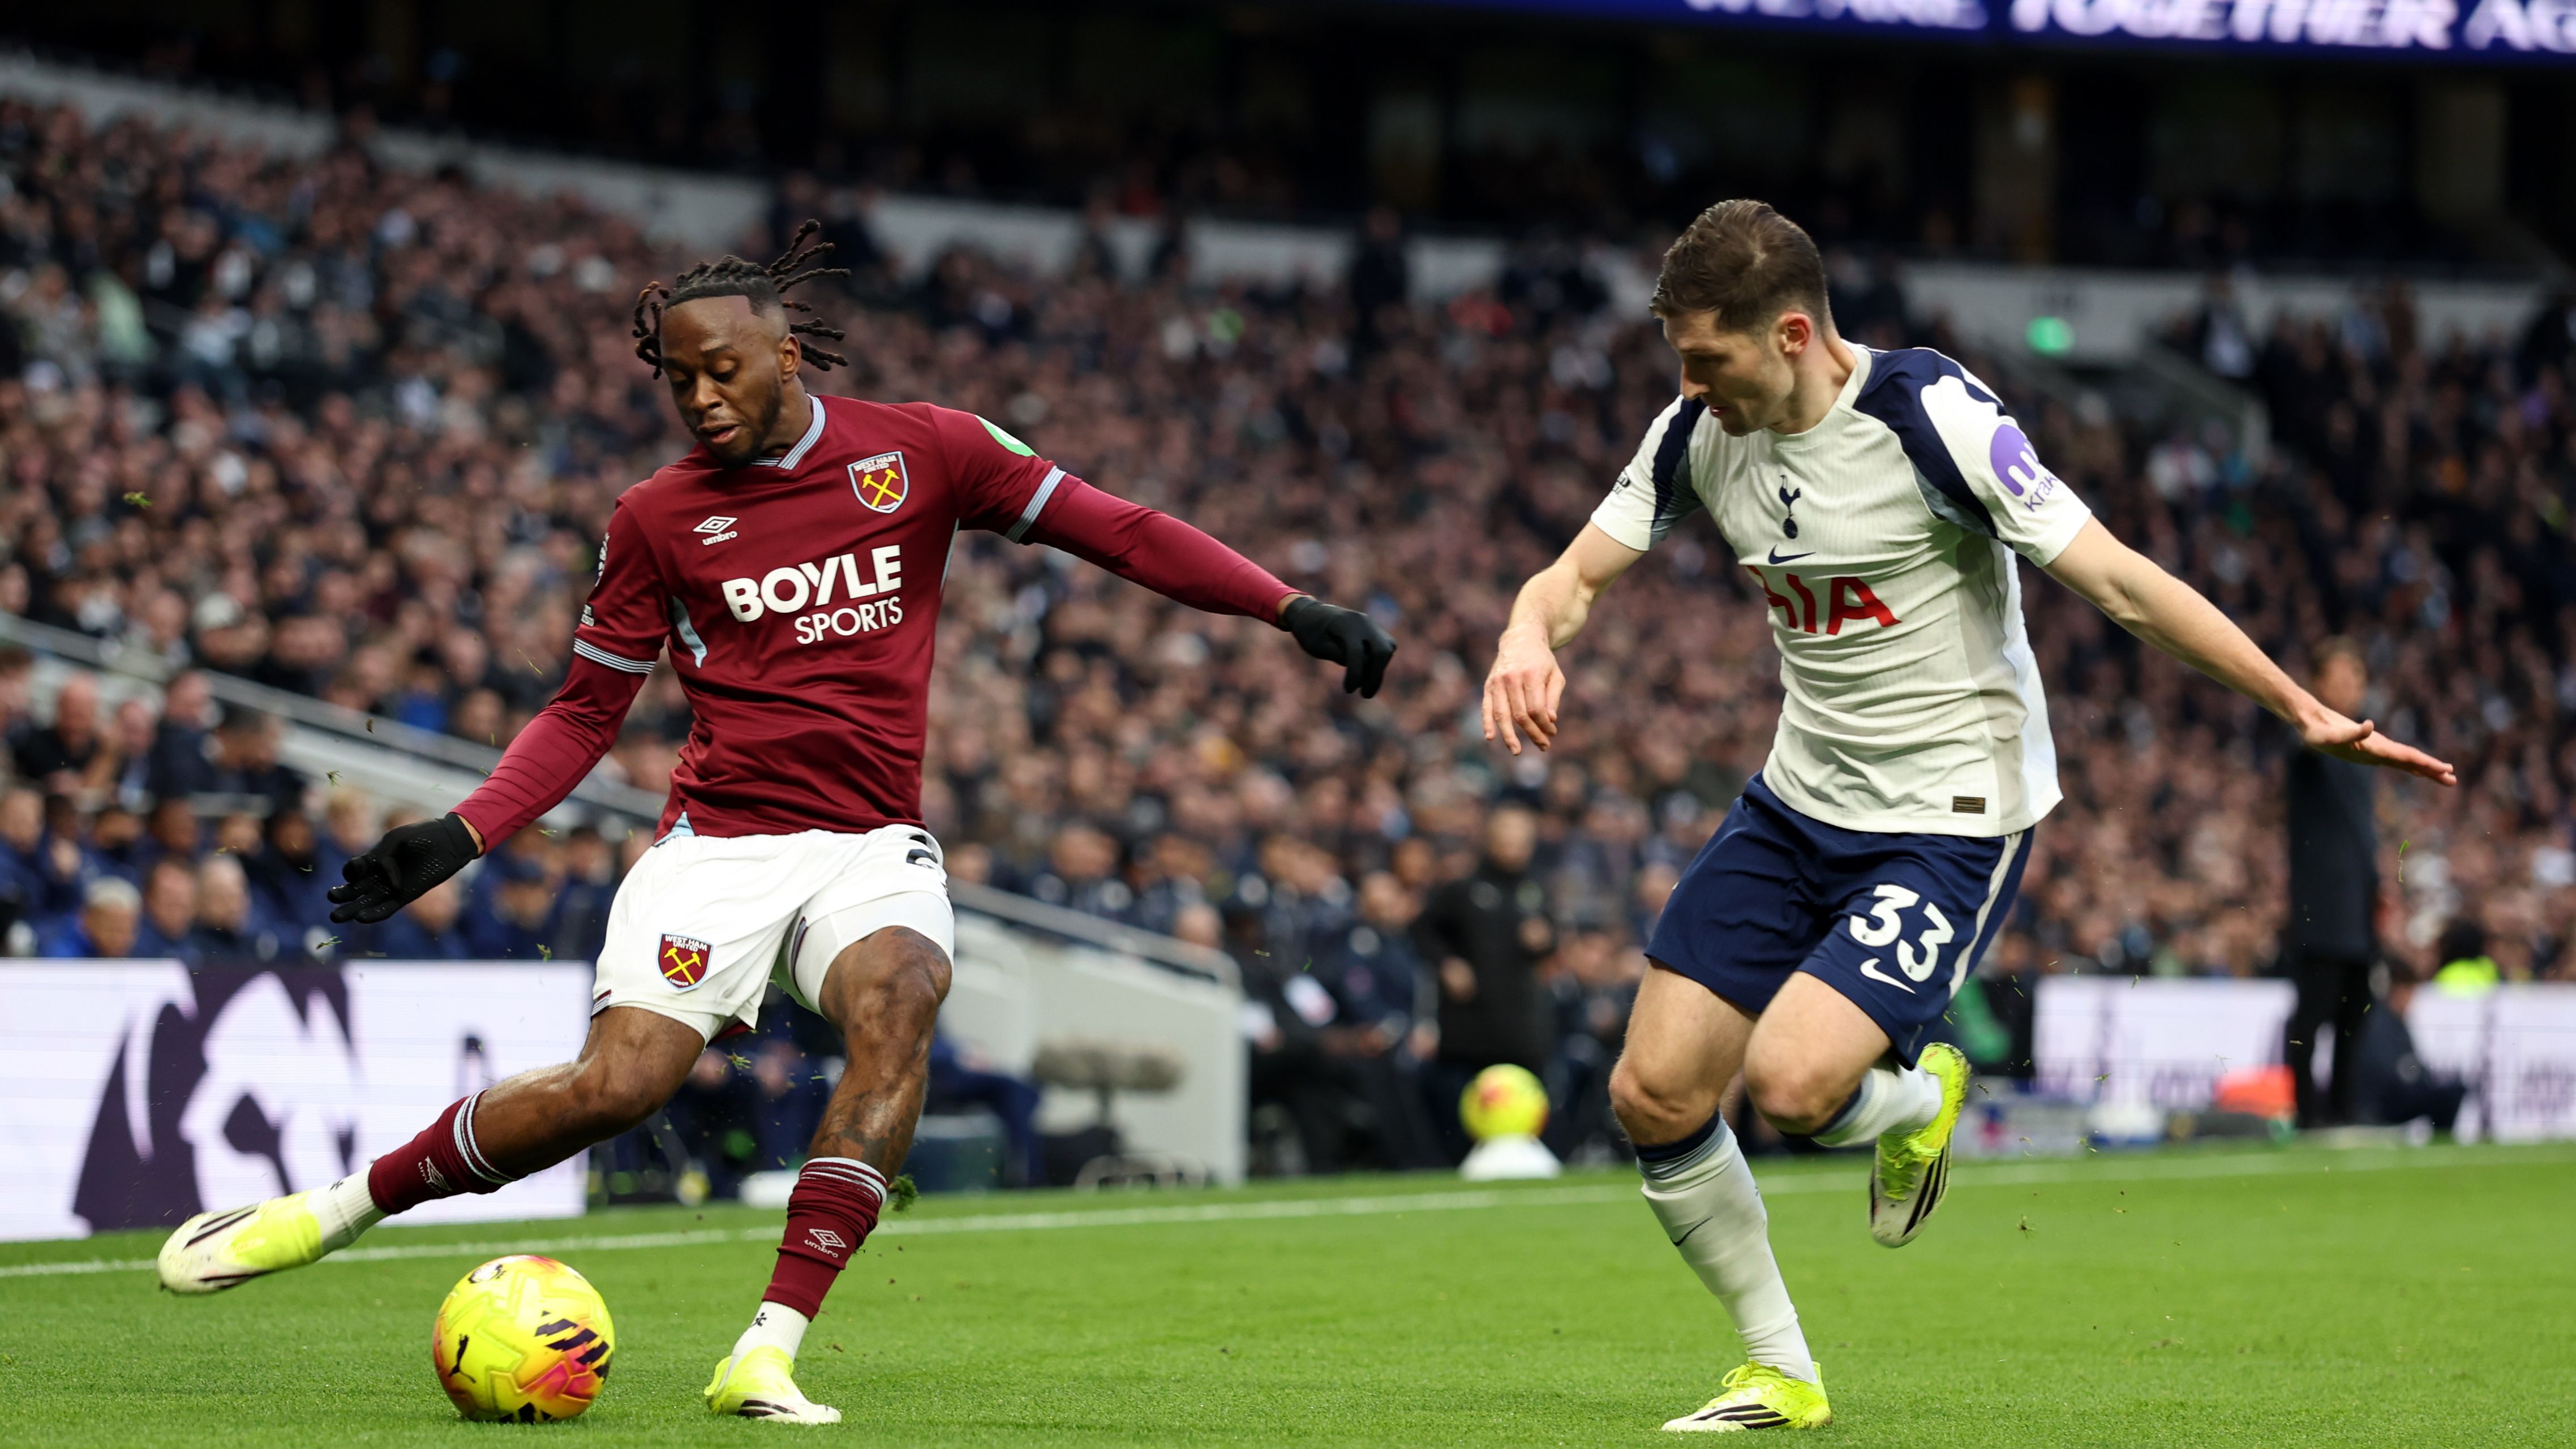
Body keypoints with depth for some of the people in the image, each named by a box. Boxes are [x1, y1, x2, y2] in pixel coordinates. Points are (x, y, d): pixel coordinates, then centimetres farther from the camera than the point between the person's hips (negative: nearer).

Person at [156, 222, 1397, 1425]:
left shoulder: (920, 450, 2)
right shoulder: (658, 518, 2)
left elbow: (1117, 532, 3)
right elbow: (585, 712, 8)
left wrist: (1293, 610, -4)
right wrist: (457, 838, -5)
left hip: (874, 846, 1)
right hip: (720, 839, -1)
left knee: (898, 1004, -31)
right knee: (615, 1086, -18)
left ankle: (769, 1352, -32)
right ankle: (328, 1210, 2)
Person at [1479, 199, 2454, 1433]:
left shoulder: (1932, 415, -20)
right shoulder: (1701, 432, -2)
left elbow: (2118, 584, -18)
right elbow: (1577, 576, 4)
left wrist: (2301, 709, -21)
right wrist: (1528, 638, -21)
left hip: (1950, 817, -7)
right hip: (1798, 806, 7)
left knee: (1791, 1080, -25)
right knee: (1652, 1097, -1)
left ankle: (1918, 1097, 13)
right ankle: (1782, 1376, 17)